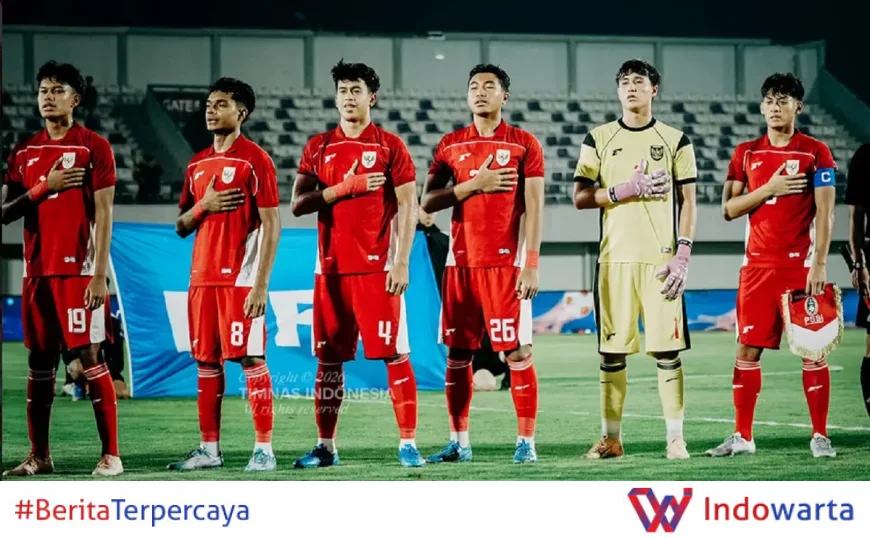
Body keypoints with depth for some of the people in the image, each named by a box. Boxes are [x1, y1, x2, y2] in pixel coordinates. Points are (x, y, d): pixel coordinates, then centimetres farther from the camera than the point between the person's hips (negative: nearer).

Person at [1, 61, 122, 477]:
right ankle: (38, 456, 13)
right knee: (39, 360, 7)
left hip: (79, 271, -5)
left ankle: (111, 454, -4)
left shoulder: (93, 147, -2)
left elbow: (103, 214, -6)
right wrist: (43, 187, -8)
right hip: (37, 270, 5)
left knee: (89, 356, -8)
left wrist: (100, 274, -13)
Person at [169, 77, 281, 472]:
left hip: (240, 277, -7)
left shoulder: (255, 160, -5)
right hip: (203, 276, 7)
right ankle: (209, 449, 13)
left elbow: (271, 226, -10)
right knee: (206, 361, 7)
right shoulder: (198, 164, 15)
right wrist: (203, 205, -4)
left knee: (251, 358, -8)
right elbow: (181, 227, 18)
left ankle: (264, 449, -6)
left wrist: (261, 285, -16)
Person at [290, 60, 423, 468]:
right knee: (329, 358, 6)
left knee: (394, 354, -5)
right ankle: (325, 446, 13)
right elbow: (298, 205, 3)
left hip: (377, 267, -4)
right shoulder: (318, 148, 11)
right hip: (331, 268, 4)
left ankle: (408, 442, -2)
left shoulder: (389, 146, 1)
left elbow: (408, 207, -3)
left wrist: (401, 262, -11)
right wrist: (344, 187, -10)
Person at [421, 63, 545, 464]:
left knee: (517, 351, -6)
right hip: (461, 262, 4)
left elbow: (533, 207, -3)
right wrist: (474, 184, -8)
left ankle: (526, 441, -1)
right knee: (458, 353, 5)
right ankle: (459, 442, 12)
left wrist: (531, 265, -11)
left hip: (506, 262, -4)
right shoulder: (450, 145, 11)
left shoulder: (524, 144, 2)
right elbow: (428, 202, 5)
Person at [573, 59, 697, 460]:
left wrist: (682, 256, -5)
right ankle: (611, 438, 9)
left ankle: (675, 438, 0)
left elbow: (688, 201, 4)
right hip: (614, 258, 1)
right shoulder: (599, 139, 9)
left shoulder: (675, 140, 7)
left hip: (660, 259, -1)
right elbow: (580, 198, 4)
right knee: (612, 351, 2)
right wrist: (626, 190, -10)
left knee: (667, 351, -4)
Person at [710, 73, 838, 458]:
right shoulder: (746, 154, 10)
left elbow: (825, 213, -5)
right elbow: (729, 209, 6)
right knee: (748, 349, 3)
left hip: (800, 265, -3)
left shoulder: (815, 152, 0)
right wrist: (768, 188, -9)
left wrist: (820, 264, -14)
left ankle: (820, 436, 3)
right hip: (757, 265, 3)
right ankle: (742, 437, 9)